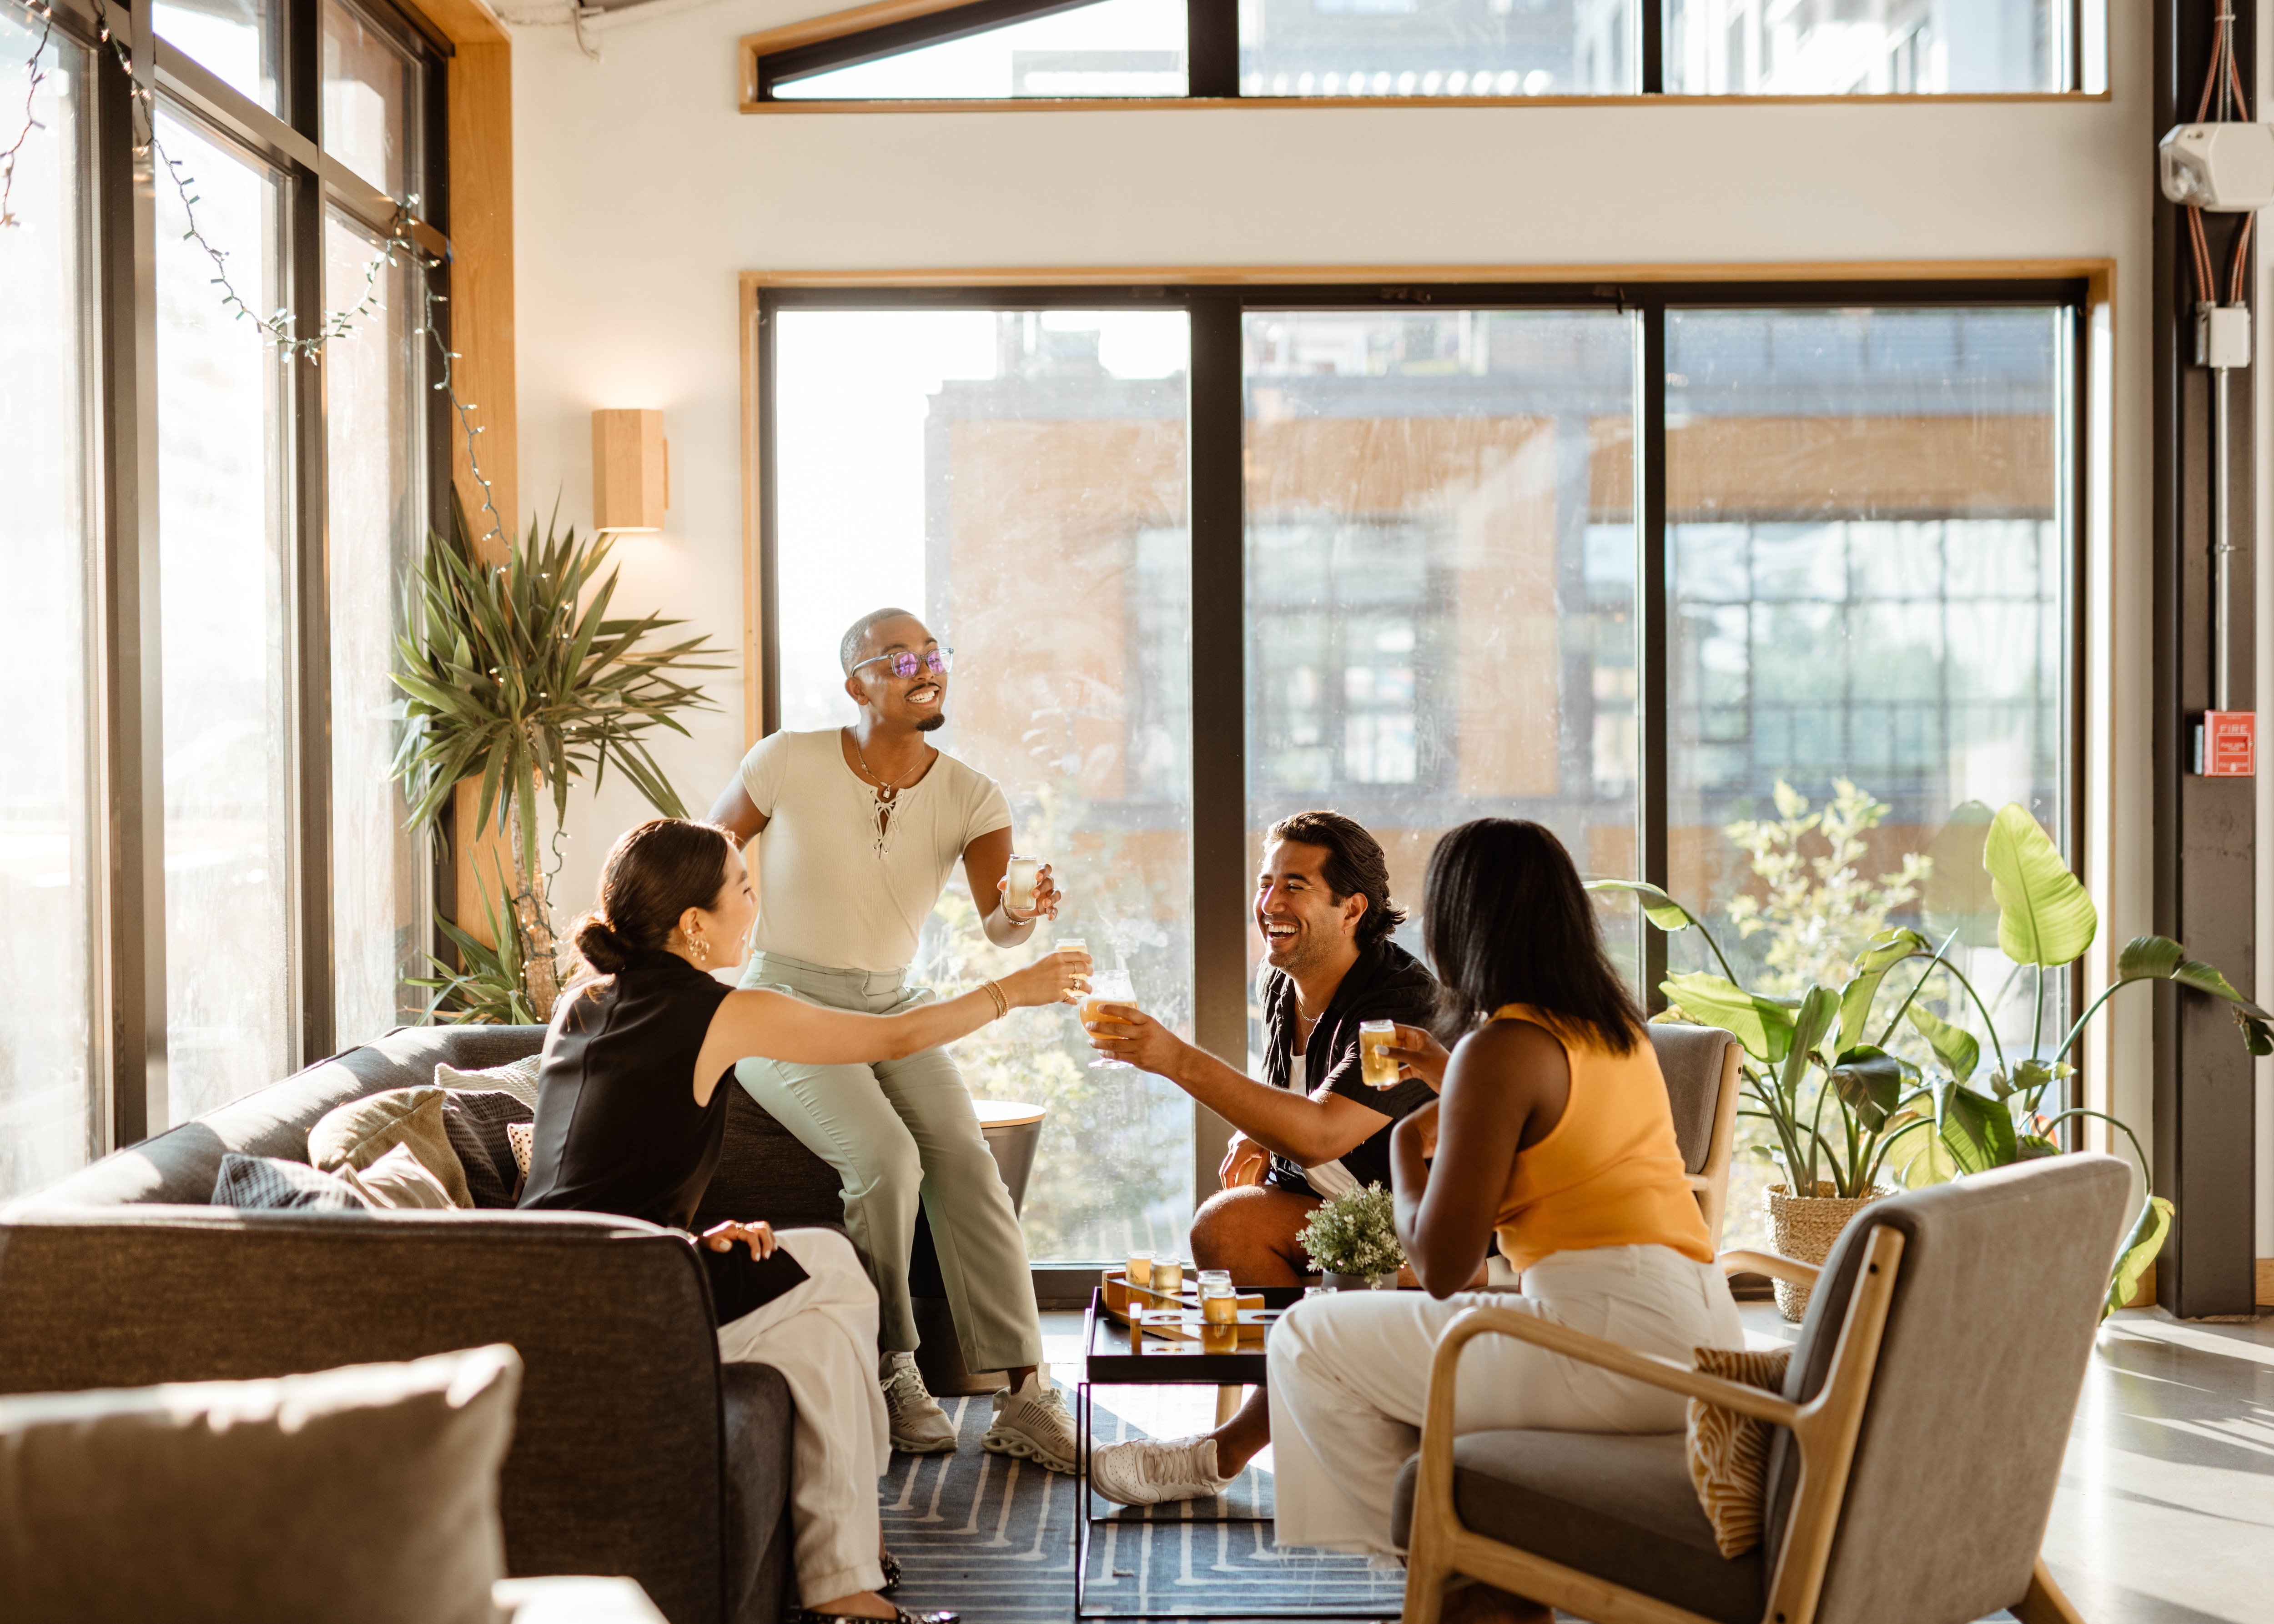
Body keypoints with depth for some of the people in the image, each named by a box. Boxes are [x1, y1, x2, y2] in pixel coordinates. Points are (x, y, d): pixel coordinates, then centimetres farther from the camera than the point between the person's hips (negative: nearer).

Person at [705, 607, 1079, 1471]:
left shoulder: (971, 798, -4)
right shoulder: (790, 763, -11)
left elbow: (996, 919, -20)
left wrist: (1020, 912, -43)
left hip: (894, 1009, 3)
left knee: (967, 1162, -20)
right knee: (885, 1158, -27)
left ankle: (1024, 1396, -18)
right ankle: (888, 1370, -7)